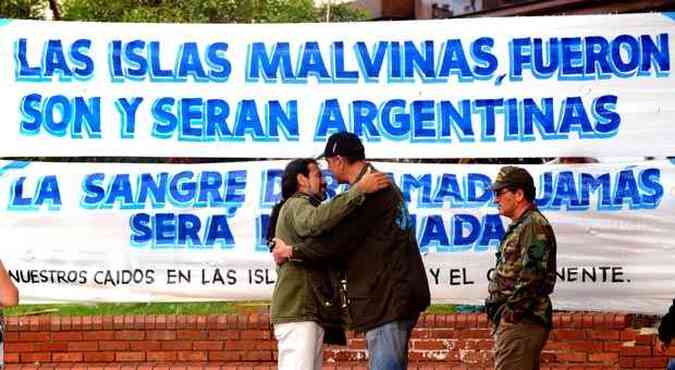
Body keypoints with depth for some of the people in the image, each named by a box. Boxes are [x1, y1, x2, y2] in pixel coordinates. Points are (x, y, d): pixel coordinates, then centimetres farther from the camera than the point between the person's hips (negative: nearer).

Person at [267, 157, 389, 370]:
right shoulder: (297, 205, -2)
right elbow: (315, 222, -28)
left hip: (309, 311, 10)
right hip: (298, 311, -10)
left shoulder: (300, 208, 30)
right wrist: (359, 190, -30)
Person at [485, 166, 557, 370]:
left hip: (521, 322, -11)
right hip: (517, 322, 11)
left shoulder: (534, 226, -12)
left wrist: (512, 311, -18)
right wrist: (501, 312, 19)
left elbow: (531, 276, -21)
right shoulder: (520, 227, 21)